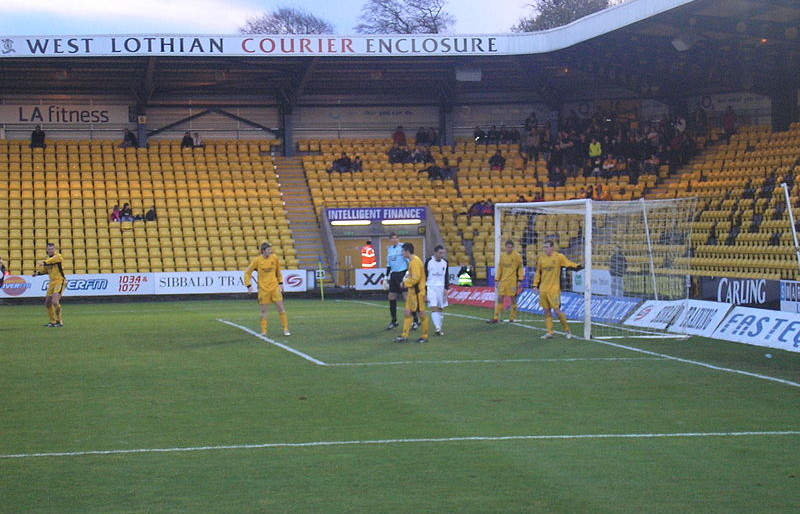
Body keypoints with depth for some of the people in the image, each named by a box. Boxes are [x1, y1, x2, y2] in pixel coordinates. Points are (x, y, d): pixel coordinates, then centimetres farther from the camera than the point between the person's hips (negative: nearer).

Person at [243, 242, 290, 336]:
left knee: (280, 308, -2)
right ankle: (263, 331, 12)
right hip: (263, 289, -1)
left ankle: (285, 329, 6)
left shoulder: (274, 258, 0)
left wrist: (280, 282, 11)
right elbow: (247, 272, 1)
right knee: (263, 310, 3)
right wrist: (248, 285, -6)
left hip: (275, 287, 1)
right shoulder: (257, 260, -6)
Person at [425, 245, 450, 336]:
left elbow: (446, 276, 9)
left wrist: (446, 289, 1)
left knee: (441, 308, 6)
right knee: (434, 307, -14)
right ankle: (437, 327, -19)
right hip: (431, 287, -4)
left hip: (441, 287, 4)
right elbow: (424, 275, 0)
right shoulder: (429, 261, -6)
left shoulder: (445, 262, 3)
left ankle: (439, 328, 15)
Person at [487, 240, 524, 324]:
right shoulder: (502, 256, 11)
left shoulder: (517, 256, -4)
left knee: (513, 299, 2)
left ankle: (512, 318, 12)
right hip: (503, 281, 5)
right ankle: (496, 318, 3)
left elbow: (520, 268, -3)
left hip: (512, 281, -4)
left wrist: (520, 280, -10)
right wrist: (497, 280, 11)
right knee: (500, 299, 2)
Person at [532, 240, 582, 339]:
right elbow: (538, 273, 16)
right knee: (546, 311, 5)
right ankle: (549, 332, 11)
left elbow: (569, 264, -10)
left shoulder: (559, 257, -3)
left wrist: (577, 266, -29)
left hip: (554, 289, -4)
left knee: (556, 310, -8)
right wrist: (535, 285, 11)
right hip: (543, 289, 4)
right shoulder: (541, 258, 9)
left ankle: (567, 330, 7)